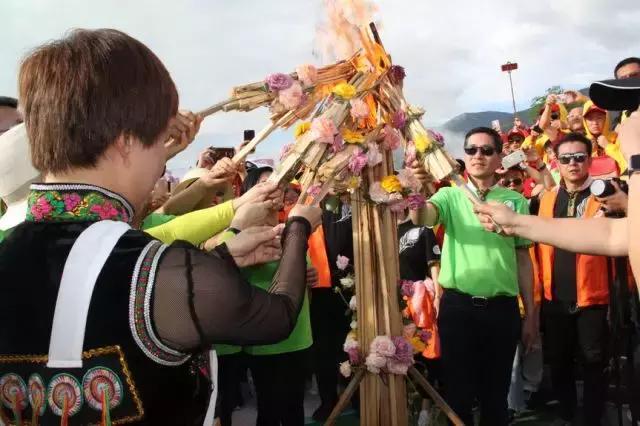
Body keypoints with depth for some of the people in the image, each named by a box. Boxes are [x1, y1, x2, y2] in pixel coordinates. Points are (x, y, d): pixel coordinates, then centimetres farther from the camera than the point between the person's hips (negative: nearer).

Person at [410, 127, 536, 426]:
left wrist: (530, 314, 8)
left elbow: (523, 259, 9)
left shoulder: (515, 201, 5)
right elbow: (422, 219, -20)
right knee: (457, 392, 8)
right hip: (457, 306, -1)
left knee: (496, 393, 14)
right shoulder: (450, 196, 1)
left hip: (502, 309, 1)